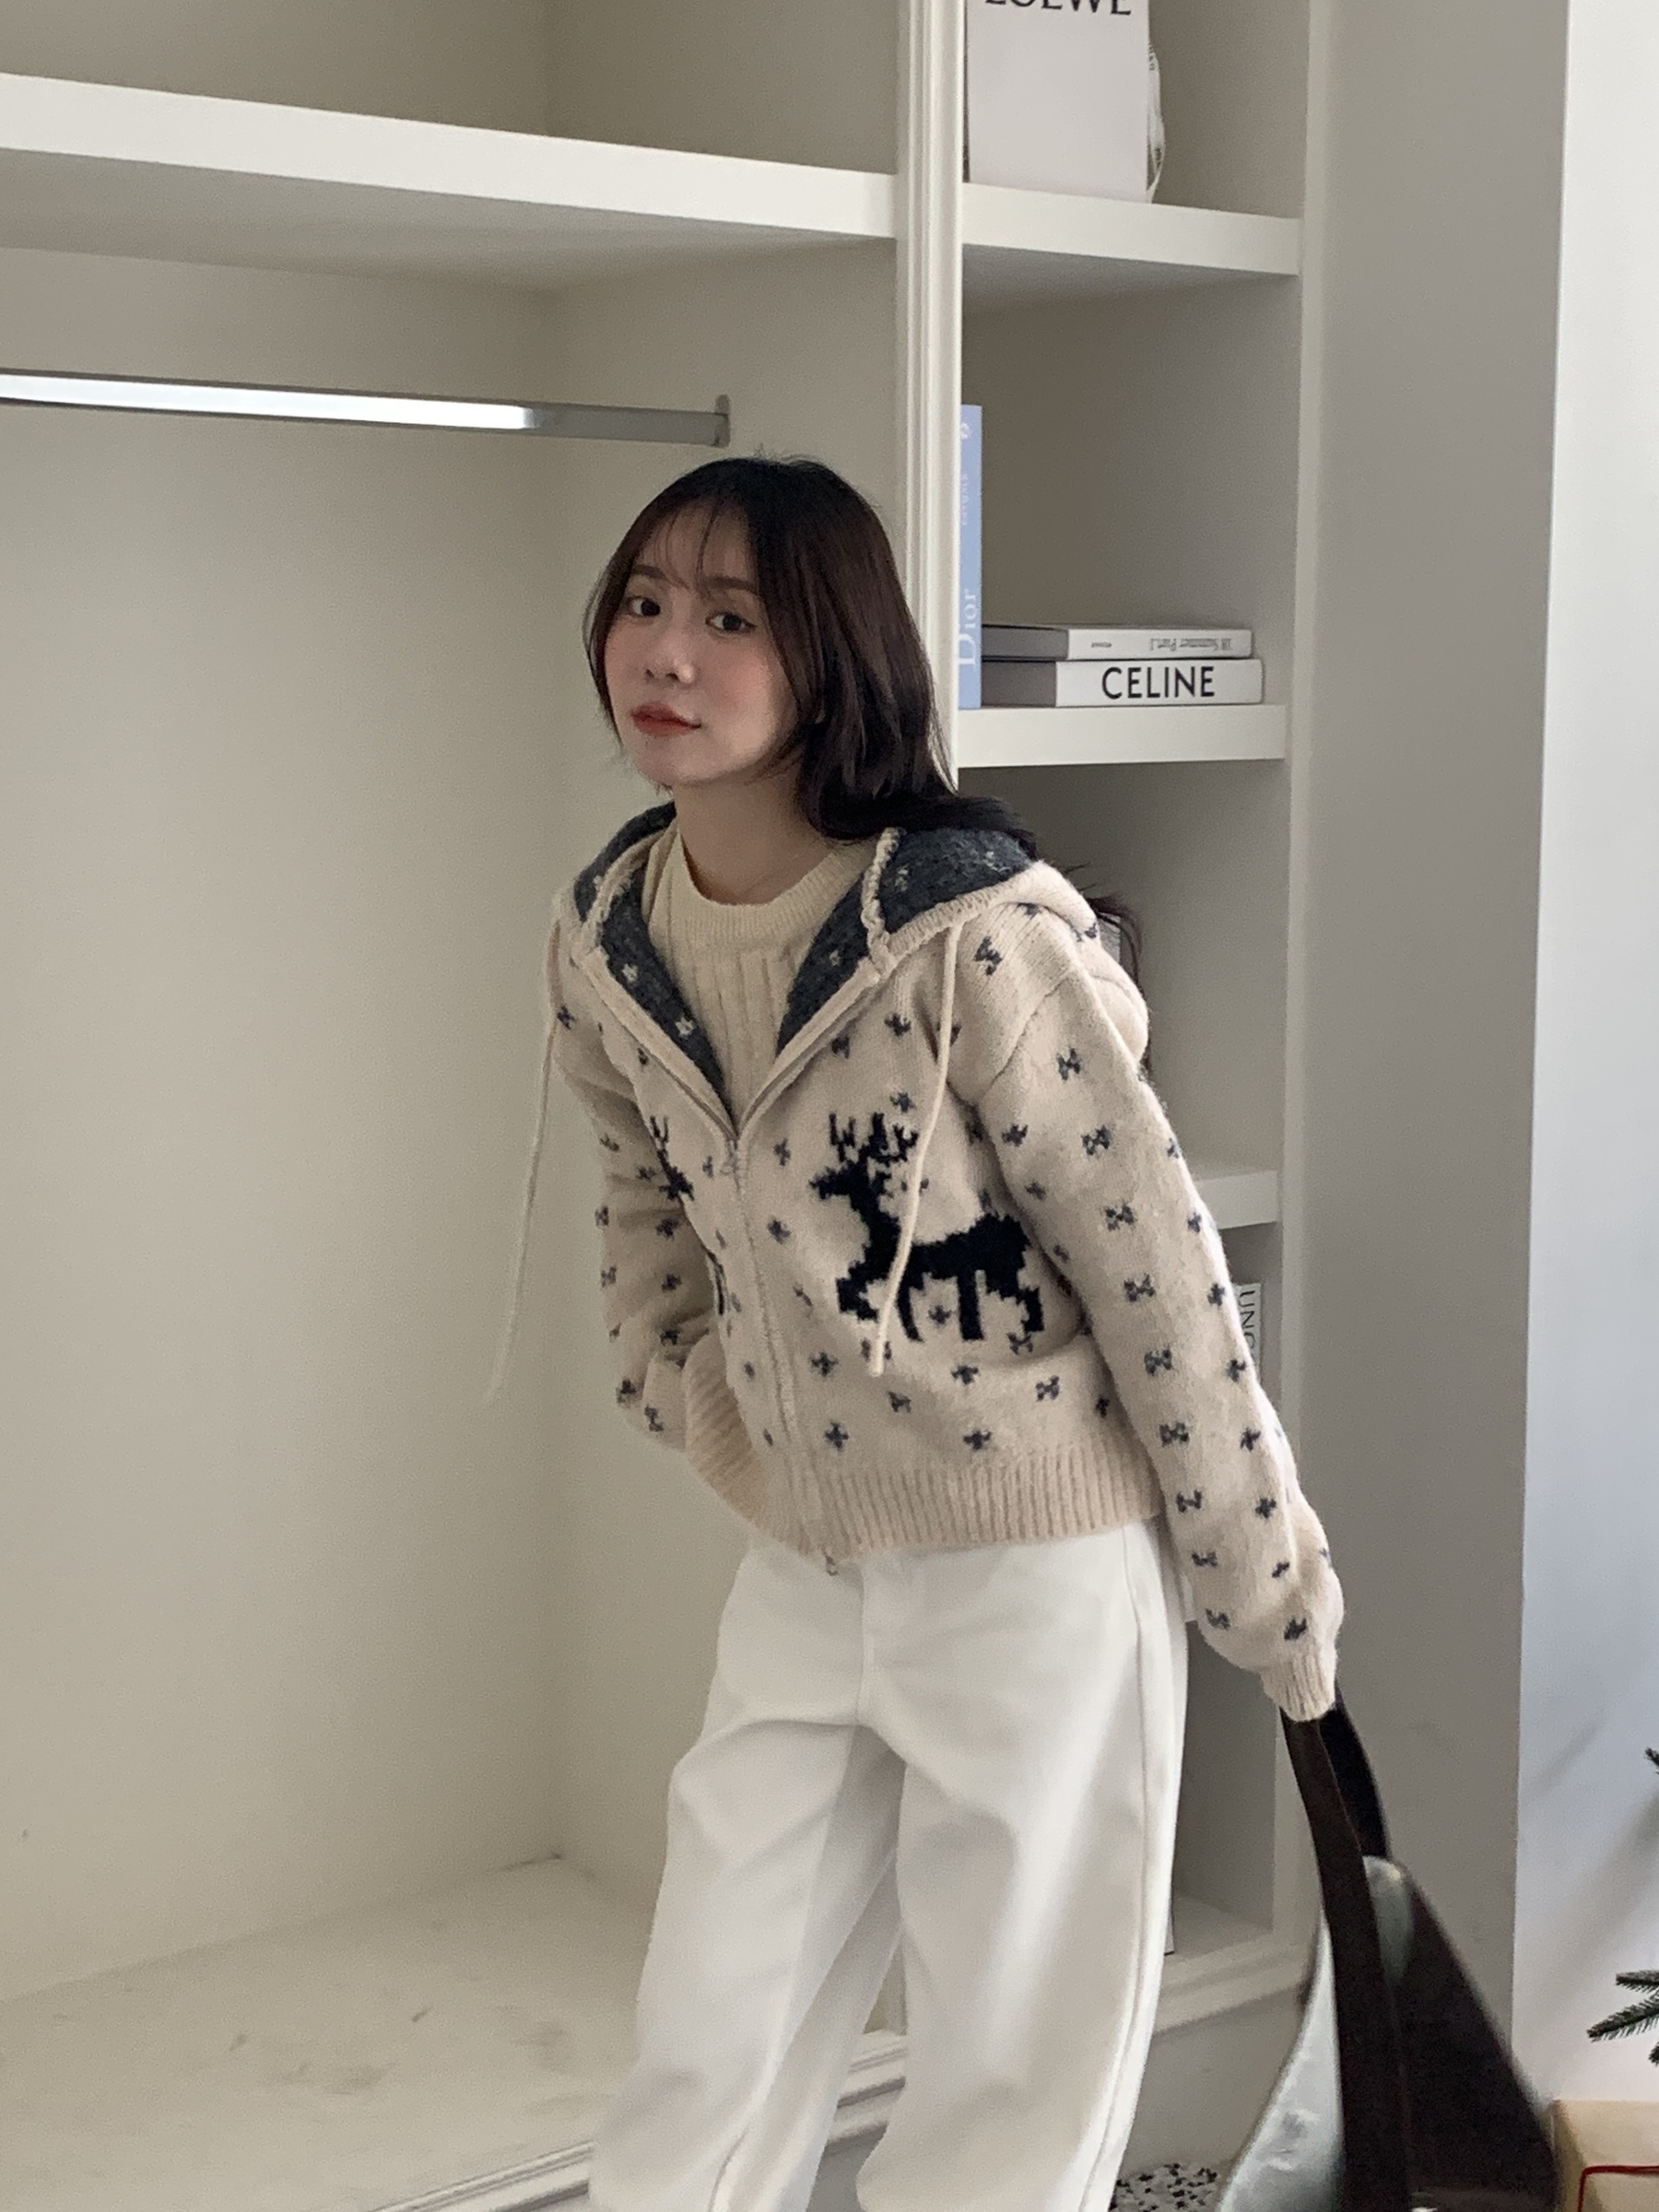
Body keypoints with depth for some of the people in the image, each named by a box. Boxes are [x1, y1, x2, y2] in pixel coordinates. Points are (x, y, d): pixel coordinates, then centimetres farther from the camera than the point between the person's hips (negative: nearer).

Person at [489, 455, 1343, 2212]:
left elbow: (1155, 1265, -16)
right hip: (802, 1575, 6)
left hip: (1040, 1576, -6)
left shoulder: (978, 931, -22)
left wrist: (1269, 1595, -9)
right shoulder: (606, 939, -2)